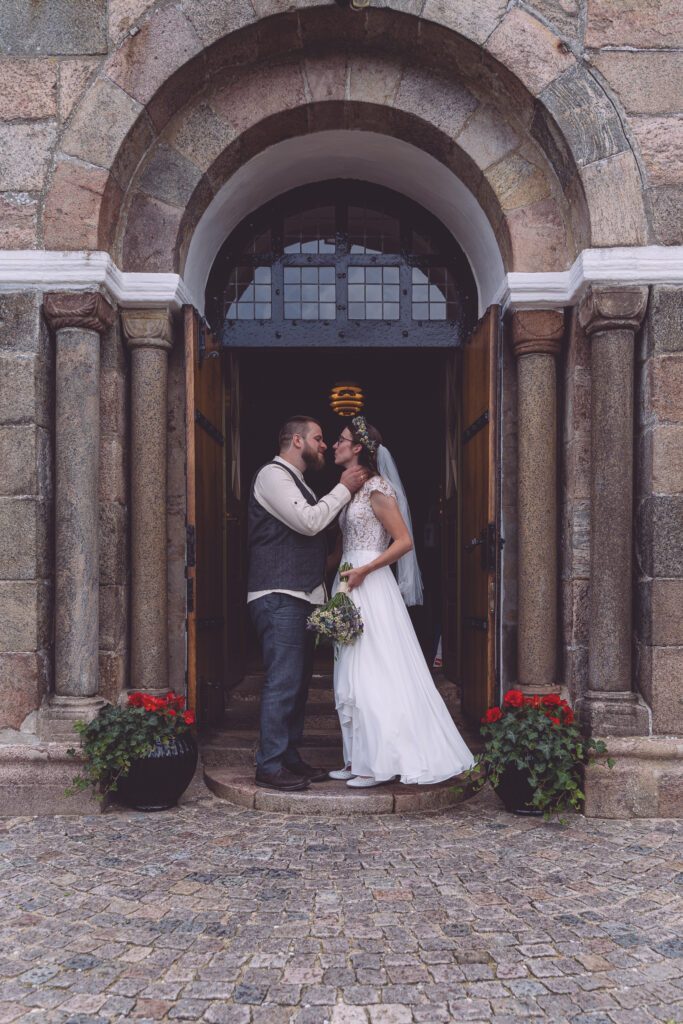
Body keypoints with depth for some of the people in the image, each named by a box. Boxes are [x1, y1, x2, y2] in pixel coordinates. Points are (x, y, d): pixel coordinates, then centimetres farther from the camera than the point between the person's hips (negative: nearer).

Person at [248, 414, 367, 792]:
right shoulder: (273, 475, -8)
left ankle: (289, 757, 20)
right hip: (278, 597, -10)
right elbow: (309, 521, -18)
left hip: (299, 597, 10)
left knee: (298, 680, 12)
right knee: (283, 682, -10)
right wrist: (344, 488, -9)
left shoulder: (295, 481, 23)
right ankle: (269, 766, -3)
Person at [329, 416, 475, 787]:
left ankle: (379, 763, 1)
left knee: (373, 673, -6)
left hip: (370, 586, -9)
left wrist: (363, 571, -18)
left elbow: (404, 541, -15)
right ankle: (358, 759, 16)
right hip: (350, 585, 9)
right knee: (351, 676, 9)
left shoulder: (376, 489, -10)